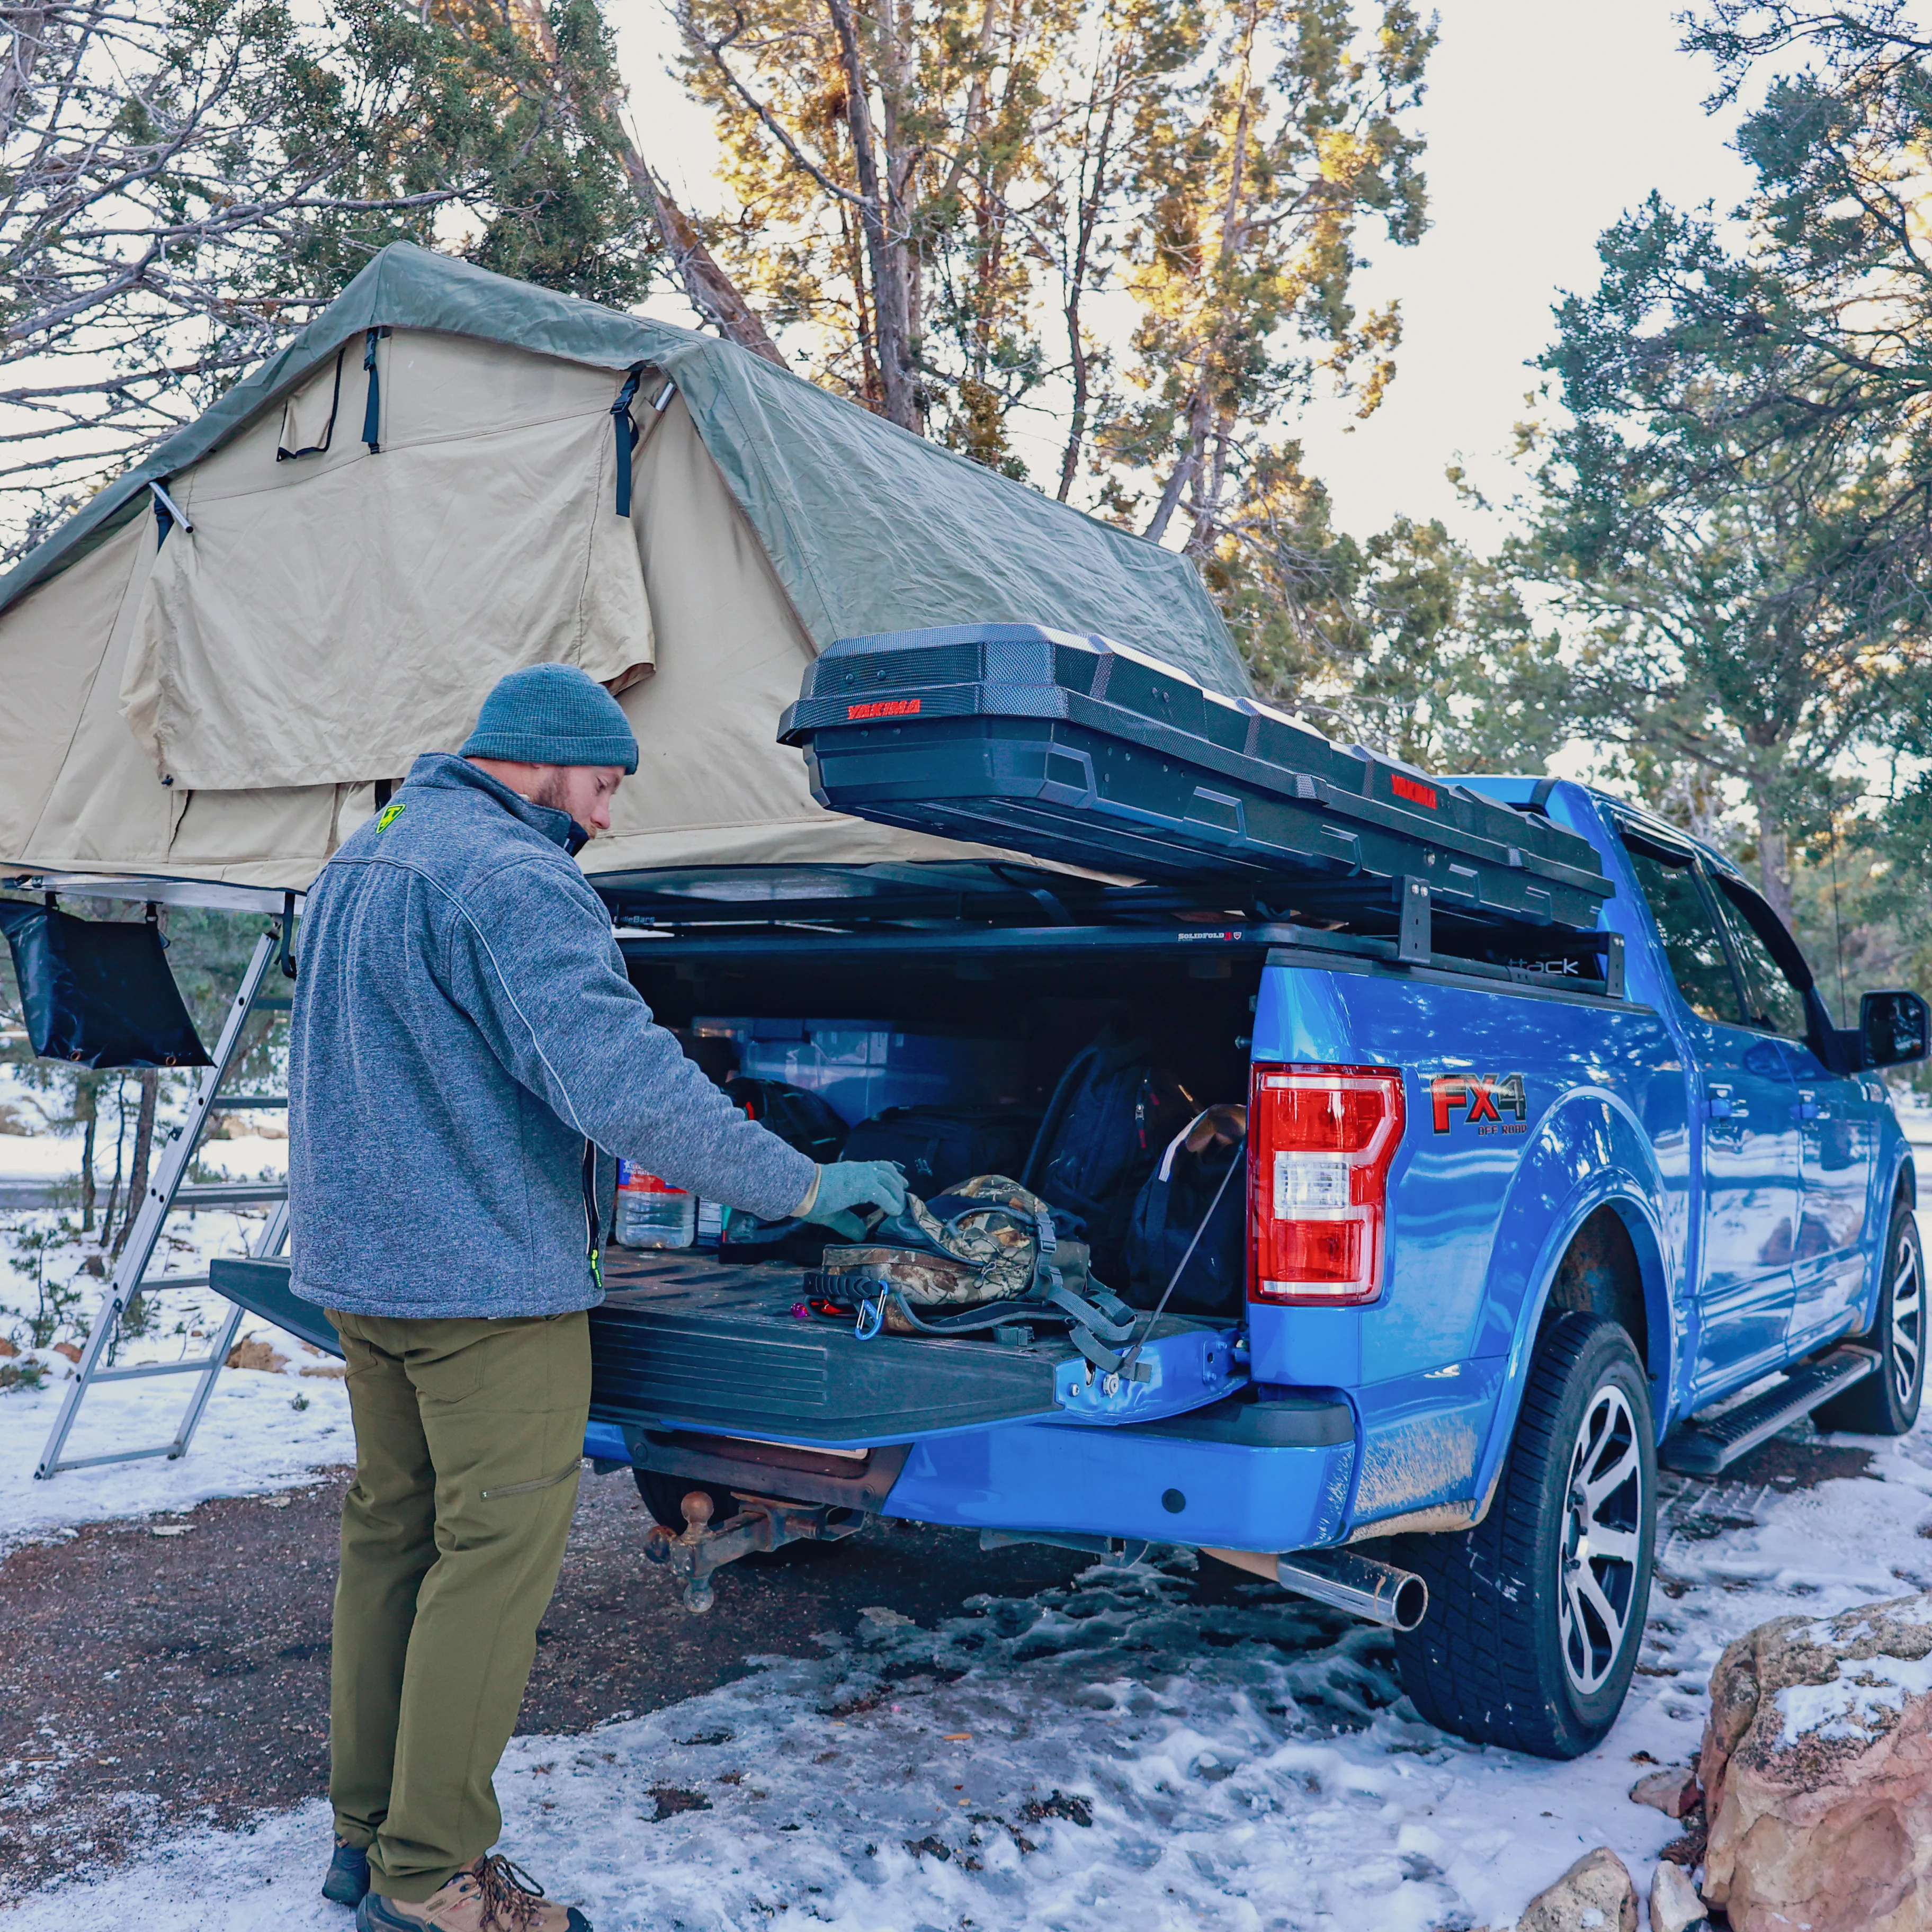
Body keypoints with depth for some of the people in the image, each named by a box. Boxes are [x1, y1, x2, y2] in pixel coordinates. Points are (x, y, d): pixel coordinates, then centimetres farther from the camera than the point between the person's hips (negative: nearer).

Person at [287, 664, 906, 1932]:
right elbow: (626, 1087, -27)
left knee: (391, 1534, 16)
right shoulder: (515, 881, -18)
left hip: (358, 1263, 10)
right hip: (488, 1281, -10)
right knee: (495, 1555, -1)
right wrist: (807, 1188, -21)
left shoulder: (356, 866, 15)